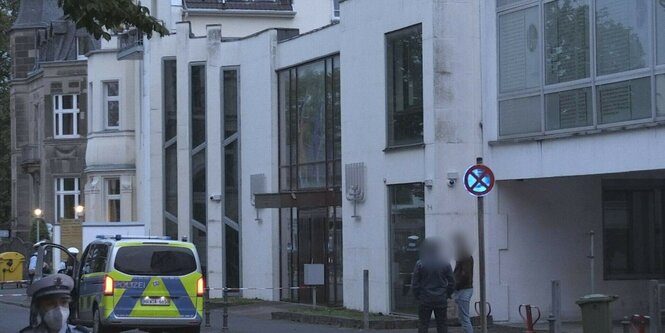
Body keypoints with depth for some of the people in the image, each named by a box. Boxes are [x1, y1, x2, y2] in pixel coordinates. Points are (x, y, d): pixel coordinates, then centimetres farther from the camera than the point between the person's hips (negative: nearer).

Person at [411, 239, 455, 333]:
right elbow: (452, 283, 2)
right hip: (441, 300, 2)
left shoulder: (420, 264, -8)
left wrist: (418, 297, 6)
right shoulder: (445, 264, 0)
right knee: (442, 325, 8)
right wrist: (446, 296, 12)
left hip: (425, 300, -2)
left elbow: (414, 284, -6)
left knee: (423, 325, 3)